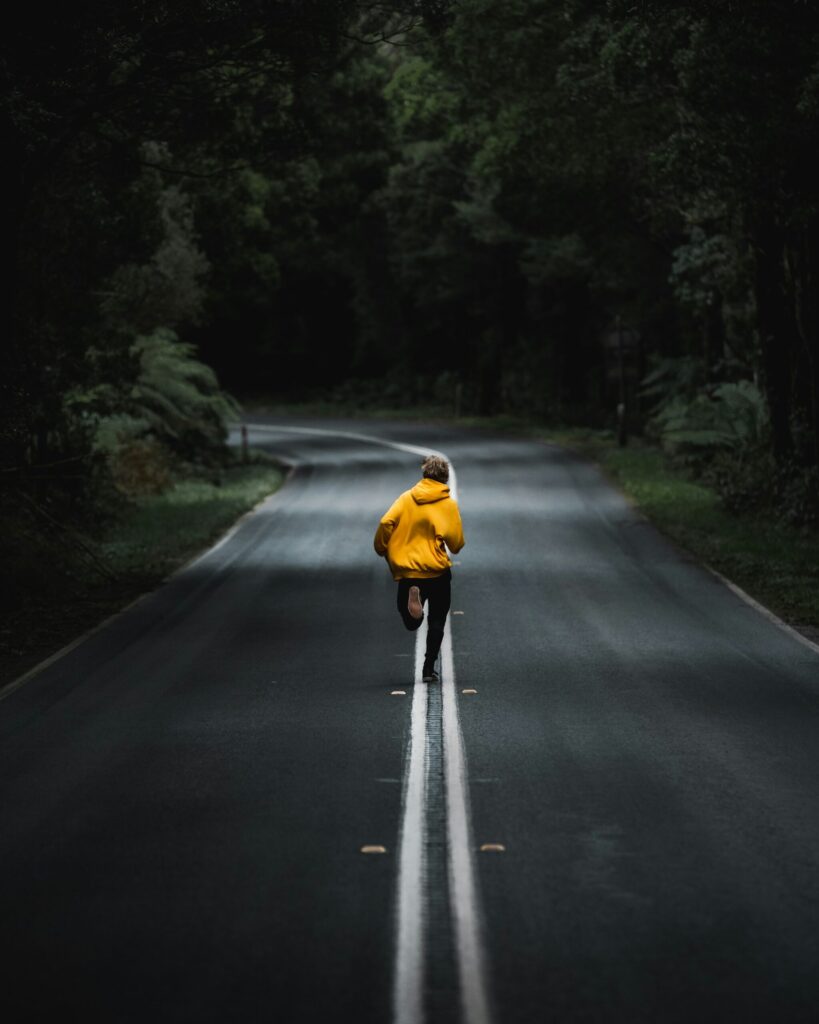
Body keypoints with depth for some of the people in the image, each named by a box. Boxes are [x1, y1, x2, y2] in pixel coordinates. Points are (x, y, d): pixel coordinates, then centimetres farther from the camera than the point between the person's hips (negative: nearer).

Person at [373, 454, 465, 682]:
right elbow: (456, 543, -6)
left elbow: (386, 523, -10)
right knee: (437, 621, 12)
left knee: (412, 623, 11)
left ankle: (412, 597, -23)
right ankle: (429, 669, 4)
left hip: (407, 571, 1)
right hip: (438, 572, -1)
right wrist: (454, 548, 17)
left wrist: (381, 548, 4)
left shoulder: (406, 498, 2)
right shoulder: (449, 504, -2)